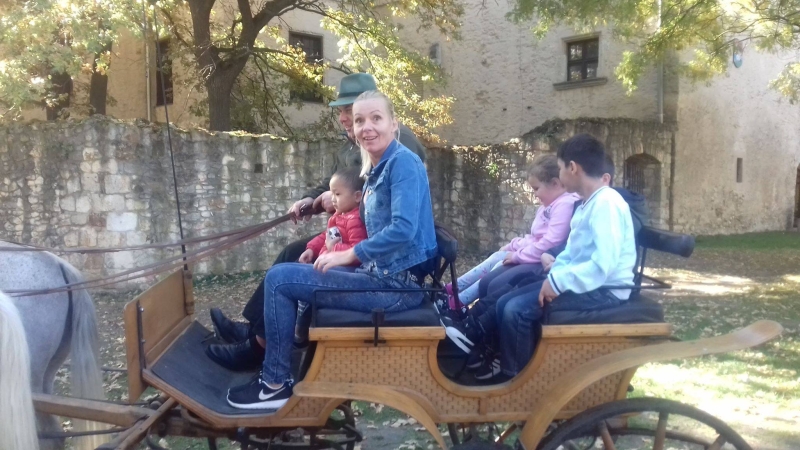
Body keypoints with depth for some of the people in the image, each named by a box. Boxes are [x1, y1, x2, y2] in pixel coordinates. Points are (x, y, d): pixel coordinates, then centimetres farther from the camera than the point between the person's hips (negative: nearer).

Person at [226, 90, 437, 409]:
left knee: (279, 279, -9)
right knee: (286, 274, 22)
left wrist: (349, 255, -19)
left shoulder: (403, 161, -14)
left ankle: (276, 384, 2)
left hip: (397, 285, -10)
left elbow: (404, 229, -26)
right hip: (385, 275, 10)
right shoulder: (377, 170, 14)